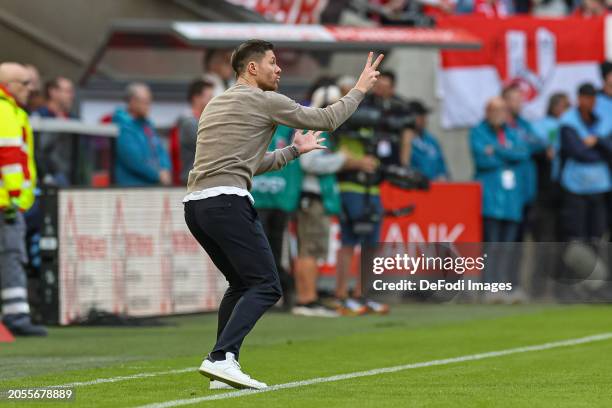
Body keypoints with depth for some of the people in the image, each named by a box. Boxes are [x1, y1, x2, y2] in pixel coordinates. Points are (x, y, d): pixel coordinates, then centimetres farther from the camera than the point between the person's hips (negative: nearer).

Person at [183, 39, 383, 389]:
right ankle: (222, 358, -24)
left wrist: (294, 150, 44)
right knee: (265, 287, -8)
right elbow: (327, 120, 7)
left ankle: (222, 368, 13)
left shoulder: (216, 105, 26)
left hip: (194, 203, 9)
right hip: (227, 202, -9)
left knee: (242, 284, 21)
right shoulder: (264, 101, 1)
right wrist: (360, 89, 21)